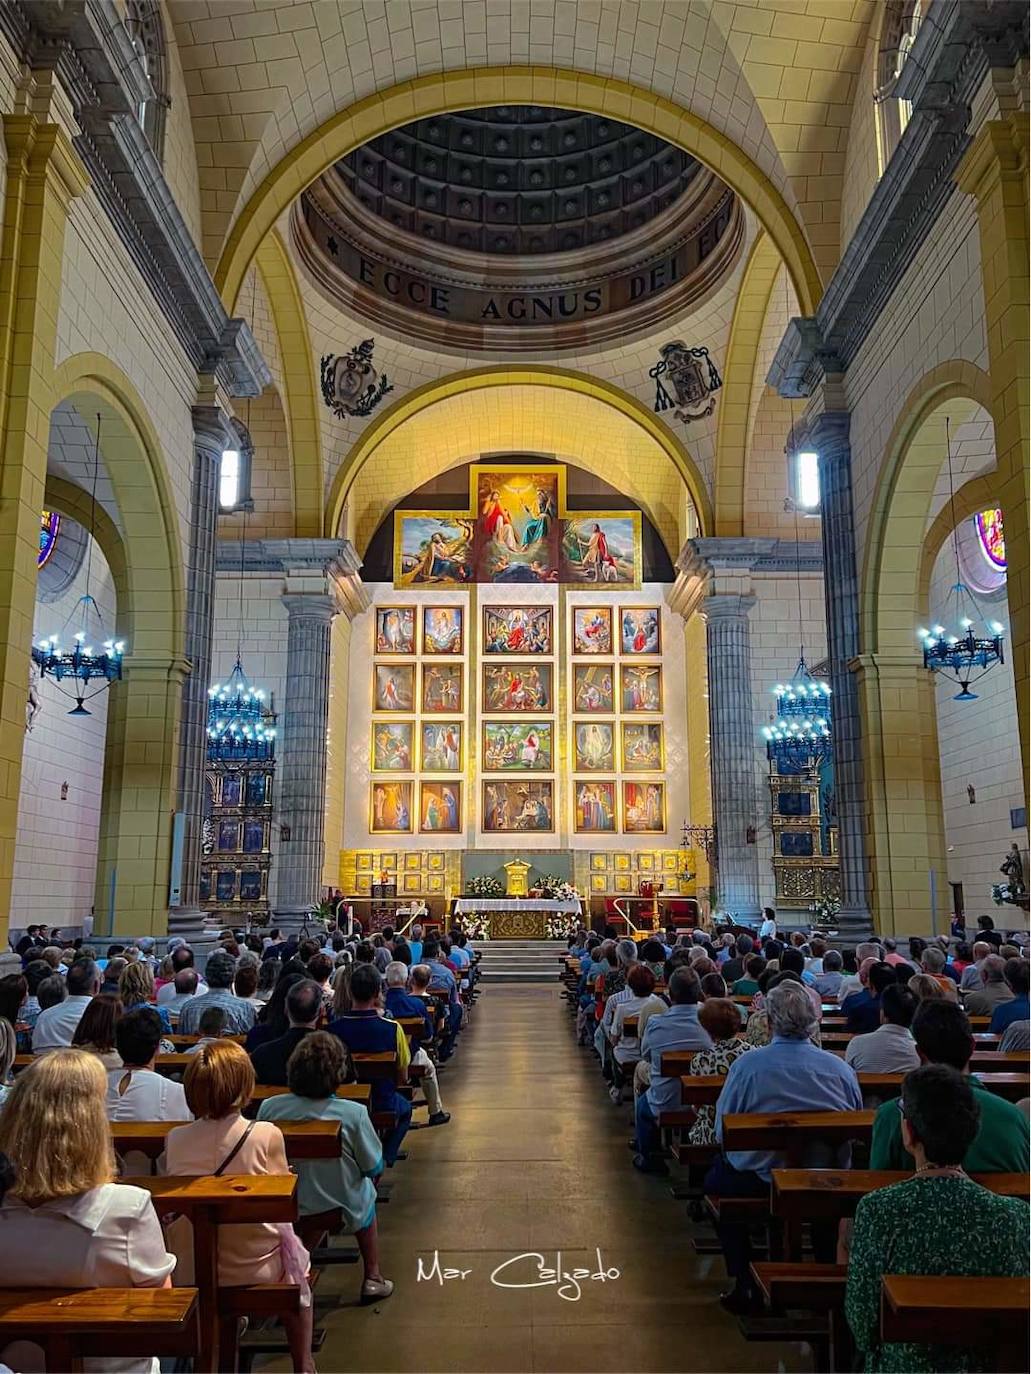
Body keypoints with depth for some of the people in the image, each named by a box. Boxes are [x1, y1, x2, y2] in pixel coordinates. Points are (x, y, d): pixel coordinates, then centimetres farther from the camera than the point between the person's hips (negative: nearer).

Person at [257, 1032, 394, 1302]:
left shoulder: (269, 1108, -20)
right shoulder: (353, 1113, -26)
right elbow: (374, 1168, -13)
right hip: (342, 1211, -2)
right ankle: (373, 1279, 38)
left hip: (282, 1211, 2)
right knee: (365, 1189, 31)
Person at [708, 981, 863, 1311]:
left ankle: (745, 1284, 21)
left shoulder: (746, 1065, -15)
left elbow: (722, 1132, -8)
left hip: (760, 1181, -2)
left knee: (716, 1177, 27)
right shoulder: (841, 1069, -7)